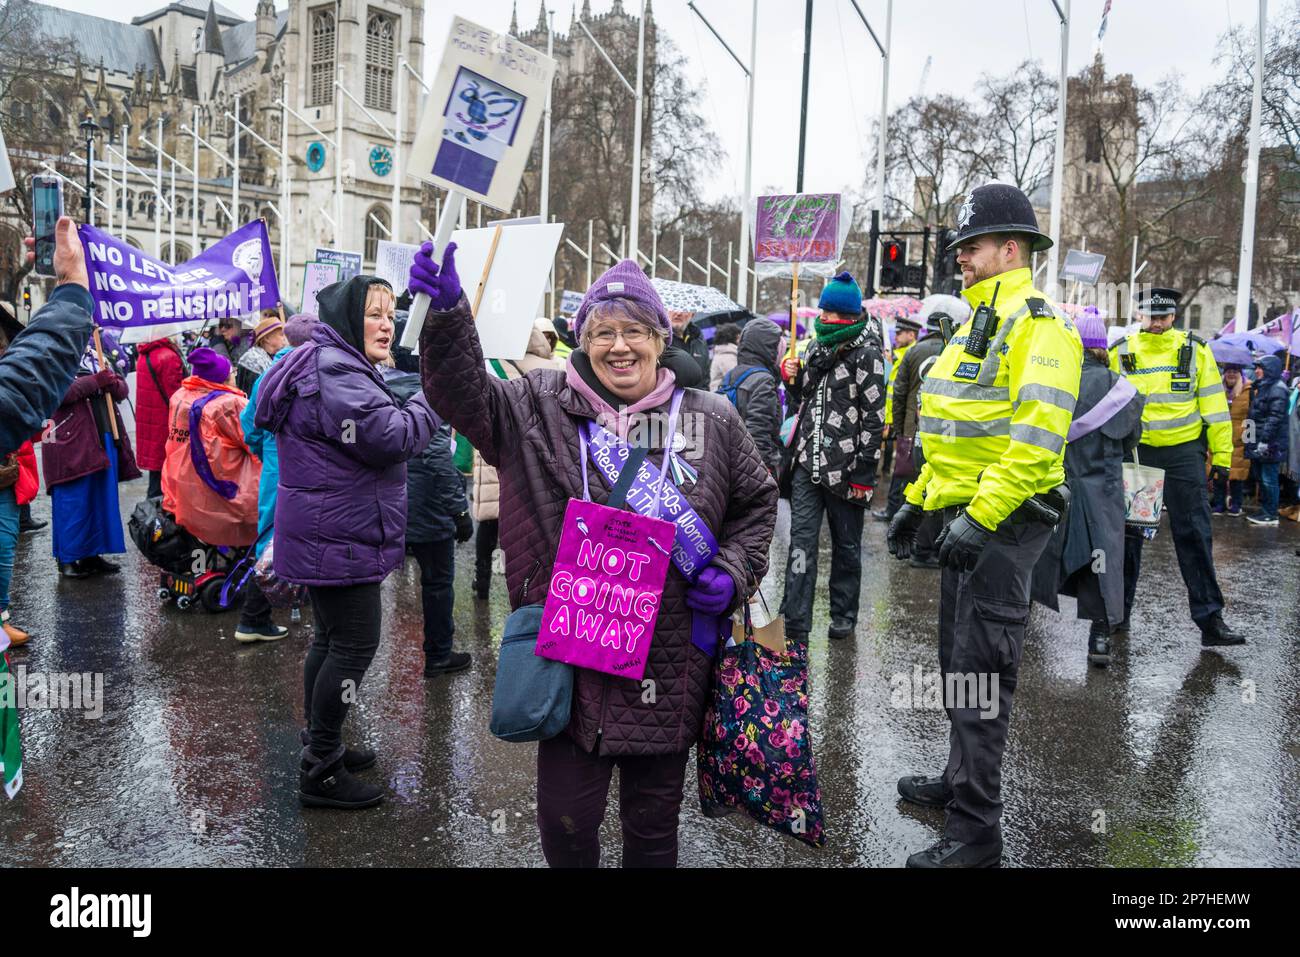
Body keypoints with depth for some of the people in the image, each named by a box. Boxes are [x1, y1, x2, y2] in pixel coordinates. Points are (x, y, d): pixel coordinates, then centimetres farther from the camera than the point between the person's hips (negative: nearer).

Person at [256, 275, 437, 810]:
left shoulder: (337, 366, 17)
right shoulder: (334, 372, -20)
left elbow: (369, 437, 21)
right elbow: (392, 436, -27)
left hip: (327, 536, 11)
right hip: (339, 538, -11)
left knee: (332, 638, 19)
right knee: (355, 645, -5)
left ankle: (320, 745, 33)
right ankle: (320, 772, 4)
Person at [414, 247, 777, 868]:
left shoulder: (711, 419, 2)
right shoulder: (542, 405, 0)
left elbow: (756, 502, 12)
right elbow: (465, 394, -9)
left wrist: (735, 572, -3)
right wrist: (447, 316, -25)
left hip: (669, 669, 1)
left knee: (653, 826, 18)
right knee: (565, 826, 11)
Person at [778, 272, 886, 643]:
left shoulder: (866, 354, -6)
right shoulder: (816, 350, 13)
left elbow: (873, 417, -10)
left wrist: (864, 472, -14)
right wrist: (791, 378, 4)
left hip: (844, 469, -5)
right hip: (808, 464, 5)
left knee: (846, 544, 10)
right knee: (802, 541, -1)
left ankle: (844, 616, 25)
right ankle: (795, 624, 0)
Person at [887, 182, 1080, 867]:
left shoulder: (1037, 326, -13)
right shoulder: (976, 324, 18)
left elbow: (1036, 439, -24)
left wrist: (980, 517, -28)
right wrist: (918, 501, 19)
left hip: (1004, 523, -10)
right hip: (966, 516, 10)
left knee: (980, 672, -5)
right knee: (957, 657, 19)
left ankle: (975, 834, 5)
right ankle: (962, 779, 35)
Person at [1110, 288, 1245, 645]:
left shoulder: (1195, 350, 3)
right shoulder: (1120, 352, 3)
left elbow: (1214, 405, 5)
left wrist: (1221, 455, 1)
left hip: (1184, 453, 0)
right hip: (1134, 453, 1)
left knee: (1194, 535, -2)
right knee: (1128, 533, 7)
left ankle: (1210, 619, 2)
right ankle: (1119, 612, 19)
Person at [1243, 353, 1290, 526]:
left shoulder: (1278, 389, -12)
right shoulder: (1260, 387, 17)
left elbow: (1275, 418, -20)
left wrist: (1264, 440, -24)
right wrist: (1252, 439, 20)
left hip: (1271, 444, -9)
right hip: (1257, 442, 9)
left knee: (1268, 479, -5)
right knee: (1261, 478, 14)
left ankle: (1271, 515, 1)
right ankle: (1264, 510, 22)